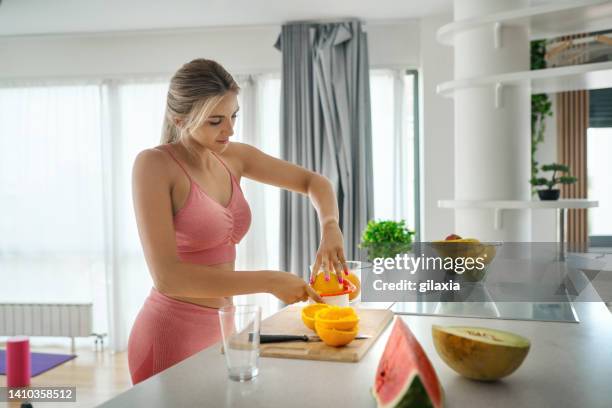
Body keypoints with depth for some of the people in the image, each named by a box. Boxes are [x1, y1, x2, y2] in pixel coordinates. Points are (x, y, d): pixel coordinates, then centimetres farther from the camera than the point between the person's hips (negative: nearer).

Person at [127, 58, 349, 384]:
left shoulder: (233, 157, 2)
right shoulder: (153, 164, -17)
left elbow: (313, 181, 11)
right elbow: (167, 276, -25)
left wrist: (330, 228, -10)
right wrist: (268, 281, -24)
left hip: (219, 331, 7)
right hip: (170, 336, -7)